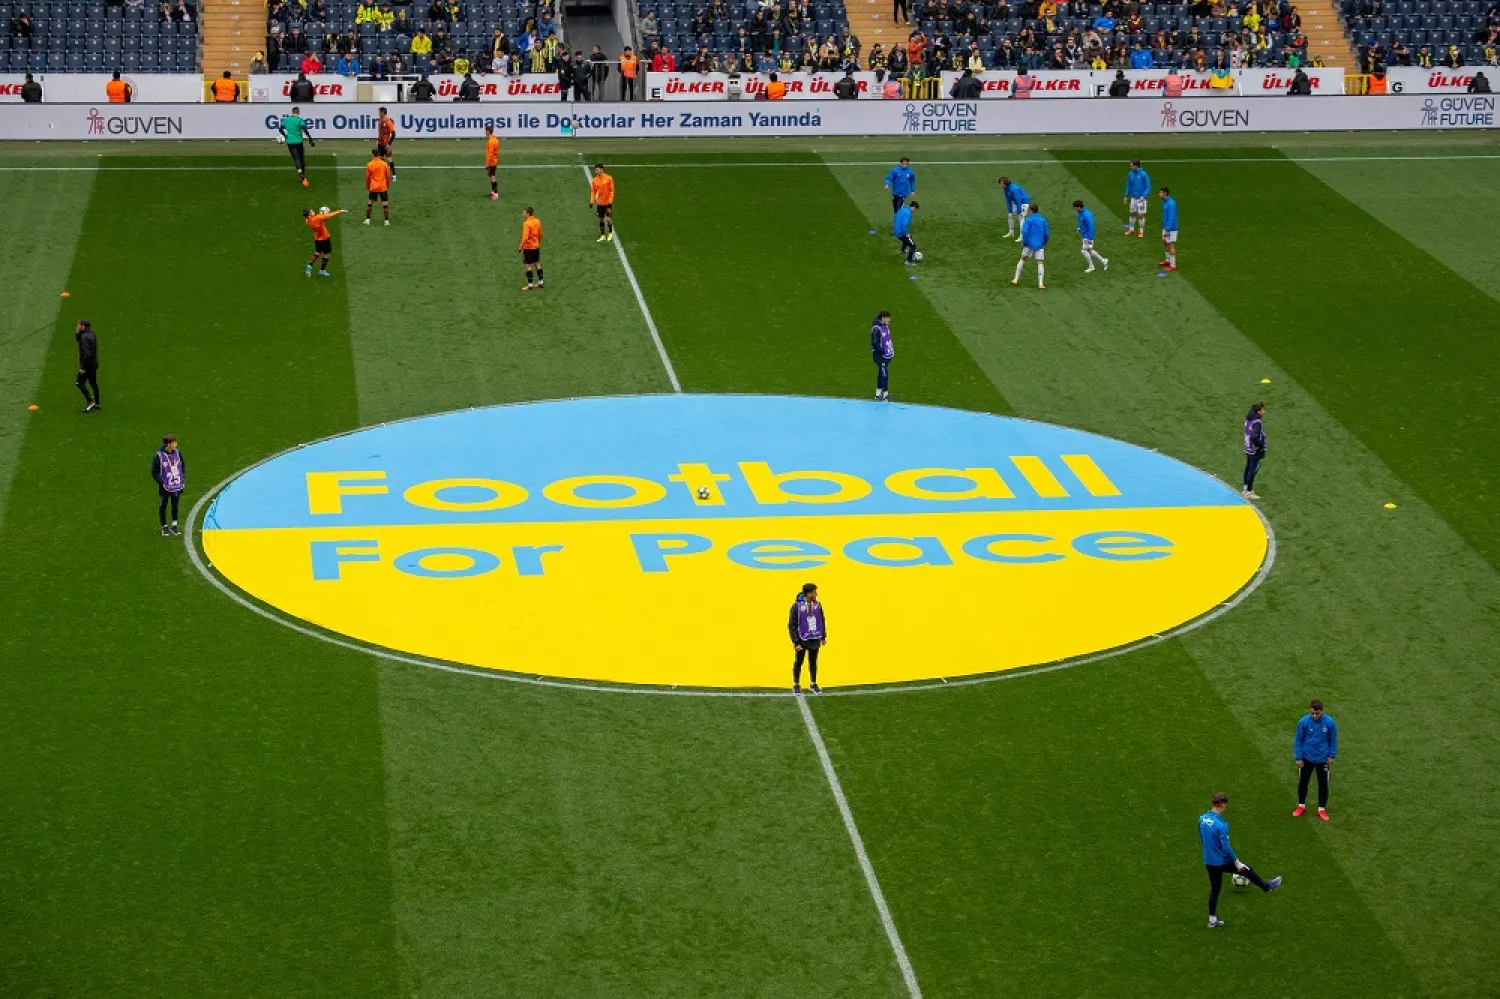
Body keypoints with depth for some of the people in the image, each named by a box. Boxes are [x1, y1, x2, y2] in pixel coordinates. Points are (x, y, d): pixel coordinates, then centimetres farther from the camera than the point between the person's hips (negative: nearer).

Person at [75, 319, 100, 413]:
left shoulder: (84, 337, -22)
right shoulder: (91, 335, 7)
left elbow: (86, 353, -27)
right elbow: (79, 341, 23)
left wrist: (83, 367, -24)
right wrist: (77, 333, 4)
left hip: (87, 363, -9)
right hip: (94, 363, 9)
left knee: (80, 383, -3)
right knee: (93, 383, 17)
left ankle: (90, 402, -8)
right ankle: (97, 403, 24)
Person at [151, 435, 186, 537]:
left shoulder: (177, 453, -1)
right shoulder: (158, 456, -16)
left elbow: (183, 465, 13)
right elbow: (154, 472, -10)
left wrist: (183, 479, 5)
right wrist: (162, 483, -15)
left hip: (177, 485, 4)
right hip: (165, 487, -4)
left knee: (175, 505, 15)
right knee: (163, 506, 8)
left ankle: (174, 526, 27)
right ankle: (164, 527, 20)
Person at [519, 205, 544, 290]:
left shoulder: (526, 224, -21)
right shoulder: (537, 221, 2)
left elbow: (525, 237, -24)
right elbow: (540, 234, 12)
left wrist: (521, 247, -14)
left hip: (528, 247, -8)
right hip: (536, 247, 8)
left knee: (528, 266, 1)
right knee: (537, 264, 17)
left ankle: (530, 285, 4)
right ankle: (541, 282, 24)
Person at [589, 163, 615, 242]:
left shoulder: (609, 178, -9)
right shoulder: (594, 180, 1)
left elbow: (612, 191, -7)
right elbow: (592, 191, 7)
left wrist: (610, 201, -12)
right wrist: (592, 202, -3)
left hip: (607, 202, -4)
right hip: (599, 203, 4)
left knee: (608, 218, -5)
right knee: (601, 219, 8)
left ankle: (610, 234, 15)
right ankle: (603, 236, 17)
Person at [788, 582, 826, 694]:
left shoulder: (817, 604, -4)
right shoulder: (797, 606, -16)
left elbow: (822, 621, 9)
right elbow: (792, 625, -12)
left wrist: (823, 636, 10)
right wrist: (796, 642, -13)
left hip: (815, 639, 4)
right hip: (802, 640, -4)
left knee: (813, 662, 14)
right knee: (798, 662, 9)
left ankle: (813, 684, 27)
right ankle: (796, 685, 22)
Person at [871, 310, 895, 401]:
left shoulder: (886, 326, 7)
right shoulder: (876, 329, -21)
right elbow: (874, 343, -22)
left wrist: (892, 350, 14)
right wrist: (883, 351, -23)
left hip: (887, 355, 9)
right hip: (880, 356, -9)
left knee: (882, 374, 15)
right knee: (884, 374, -8)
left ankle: (878, 394, 25)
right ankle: (885, 395, -2)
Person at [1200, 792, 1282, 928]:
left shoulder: (1202, 819, -5)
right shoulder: (1221, 825, -28)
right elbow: (1226, 846, -24)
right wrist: (1236, 862, -13)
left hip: (1209, 862, 6)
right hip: (1222, 862, -6)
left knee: (1214, 890, 20)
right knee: (1247, 870, 17)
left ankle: (1212, 919, 24)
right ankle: (1267, 887, 40)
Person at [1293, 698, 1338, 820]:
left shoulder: (1329, 722, -17)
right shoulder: (1303, 722, -18)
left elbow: (1333, 740, -2)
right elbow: (1298, 740, -7)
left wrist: (1331, 756, 0)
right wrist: (1298, 758, -6)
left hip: (1322, 759, 0)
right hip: (1306, 758, 0)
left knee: (1323, 784, 9)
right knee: (1302, 782, 14)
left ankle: (1322, 809, 24)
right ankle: (1301, 806, 34)